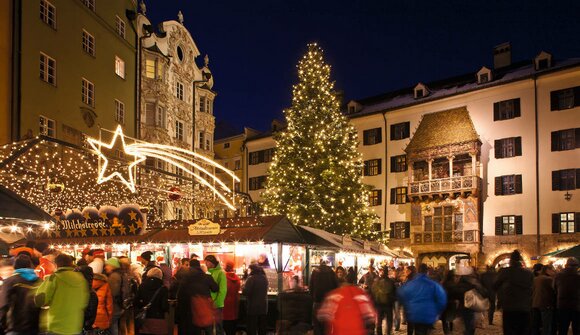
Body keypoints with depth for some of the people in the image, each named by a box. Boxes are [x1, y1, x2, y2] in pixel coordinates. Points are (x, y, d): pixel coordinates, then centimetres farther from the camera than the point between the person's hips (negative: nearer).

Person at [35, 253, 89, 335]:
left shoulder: (54, 278, -9)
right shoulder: (82, 278, 3)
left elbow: (39, 300, -7)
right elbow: (86, 302, 11)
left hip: (57, 328, -4)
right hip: (76, 328, 4)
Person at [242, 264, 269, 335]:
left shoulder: (251, 278, -16)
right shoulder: (265, 278, 6)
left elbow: (245, 292, -20)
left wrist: (244, 286, -2)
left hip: (253, 307, -6)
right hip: (263, 307, 6)